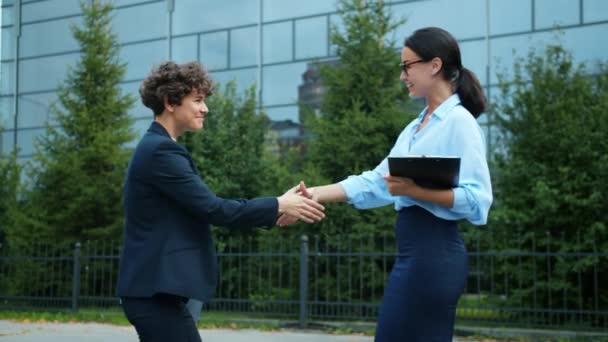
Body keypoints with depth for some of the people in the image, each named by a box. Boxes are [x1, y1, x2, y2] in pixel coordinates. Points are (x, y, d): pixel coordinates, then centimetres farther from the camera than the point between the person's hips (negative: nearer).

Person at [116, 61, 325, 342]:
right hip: (156, 290, -10)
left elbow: (201, 208, 15)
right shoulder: (160, 150, -15)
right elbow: (211, 208, -19)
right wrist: (278, 205, -10)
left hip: (154, 287, 10)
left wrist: (275, 211, 7)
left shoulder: (157, 147, 16)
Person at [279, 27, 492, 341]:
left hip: (434, 252, -9)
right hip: (413, 250, 9)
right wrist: (317, 194, 7)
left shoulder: (460, 121, -9)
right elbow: (376, 181, 14)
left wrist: (416, 191, -24)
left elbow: (477, 199, -17)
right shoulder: (415, 127, 18)